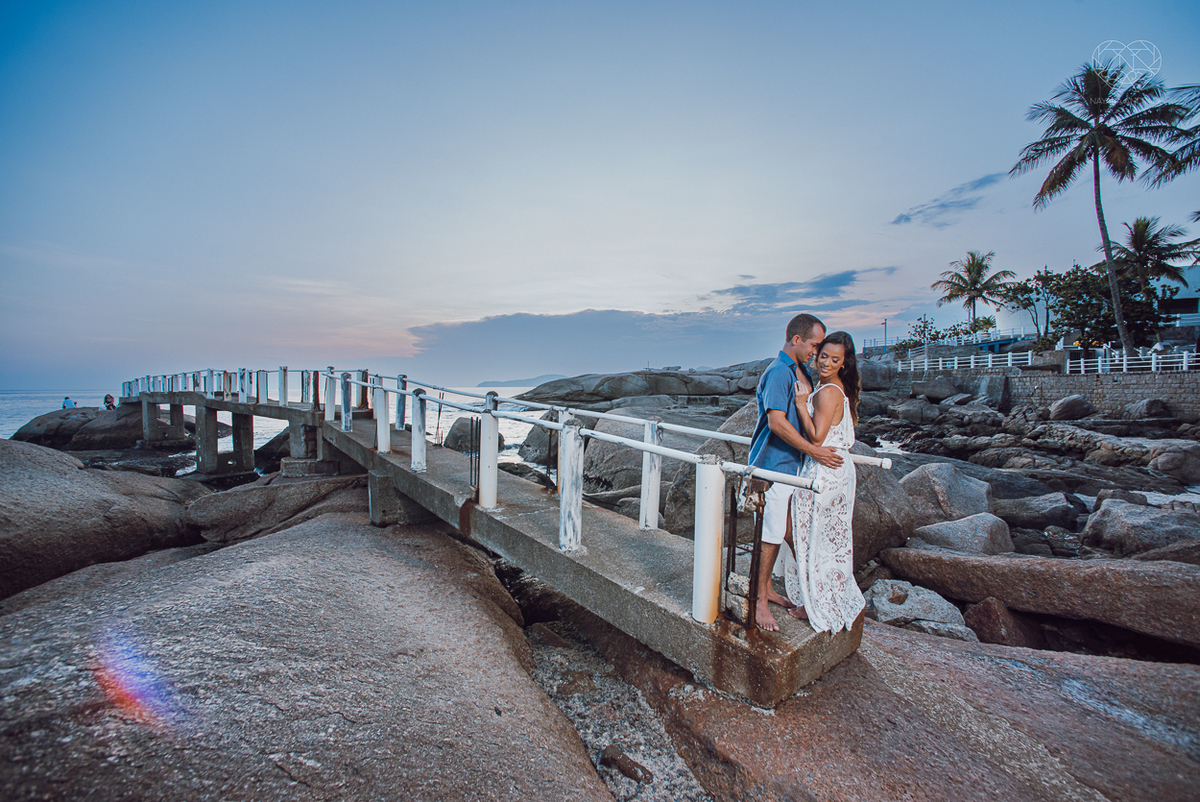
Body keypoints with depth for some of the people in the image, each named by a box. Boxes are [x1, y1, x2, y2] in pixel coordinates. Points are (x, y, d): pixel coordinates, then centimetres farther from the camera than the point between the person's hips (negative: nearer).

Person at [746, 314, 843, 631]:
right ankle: (759, 599, 12)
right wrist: (814, 451, -21)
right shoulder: (778, 372, -17)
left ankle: (766, 588, 32)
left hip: (792, 463, 10)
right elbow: (776, 422, -26)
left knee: (781, 531, 17)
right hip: (774, 464, -10)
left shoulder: (802, 372, 14)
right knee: (771, 535, -2)